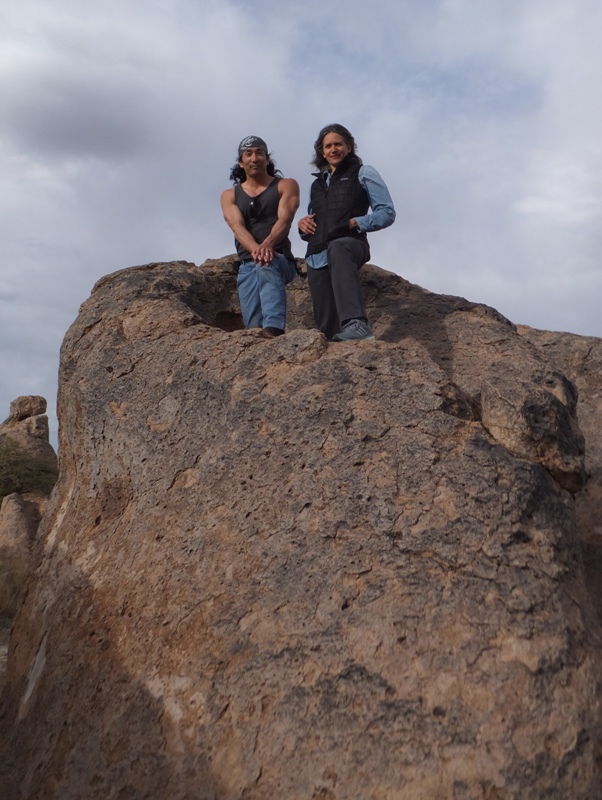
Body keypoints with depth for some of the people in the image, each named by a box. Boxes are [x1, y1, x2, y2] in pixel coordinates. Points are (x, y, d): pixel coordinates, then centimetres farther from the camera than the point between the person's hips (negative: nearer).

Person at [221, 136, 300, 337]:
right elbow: (237, 227, -4)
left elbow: (284, 220, -8)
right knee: (253, 326, -17)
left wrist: (267, 245, -31)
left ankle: (274, 329, -56)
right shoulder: (229, 196, 16)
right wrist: (255, 249, -27)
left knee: (267, 266, -40)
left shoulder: (286, 185, 10)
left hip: (280, 259, -3)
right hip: (247, 265, 4)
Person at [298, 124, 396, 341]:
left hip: (349, 244, -6)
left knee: (337, 248, -43)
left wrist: (356, 223, -11)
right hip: (316, 257, 6)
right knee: (327, 326, -6)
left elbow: (387, 213, 6)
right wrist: (302, 225, 10)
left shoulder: (363, 174, 15)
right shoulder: (316, 184, 29)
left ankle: (357, 323, -60)